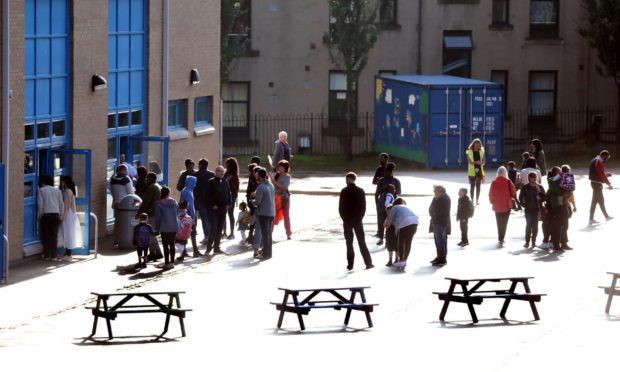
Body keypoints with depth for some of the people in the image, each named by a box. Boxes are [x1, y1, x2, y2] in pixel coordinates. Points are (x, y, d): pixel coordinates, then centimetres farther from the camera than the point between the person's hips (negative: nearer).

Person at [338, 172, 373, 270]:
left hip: (347, 221, -2)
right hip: (358, 220, 2)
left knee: (349, 243, 5)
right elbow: (363, 206, -3)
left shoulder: (344, 192, -8)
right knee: (362, 242, 7)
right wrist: (360, 217, 5)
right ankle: (368, 263, 4)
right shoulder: (361, 191, -2)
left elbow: (341, 207, -7)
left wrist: (344, 218, 3)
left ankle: (350, 264, 2)